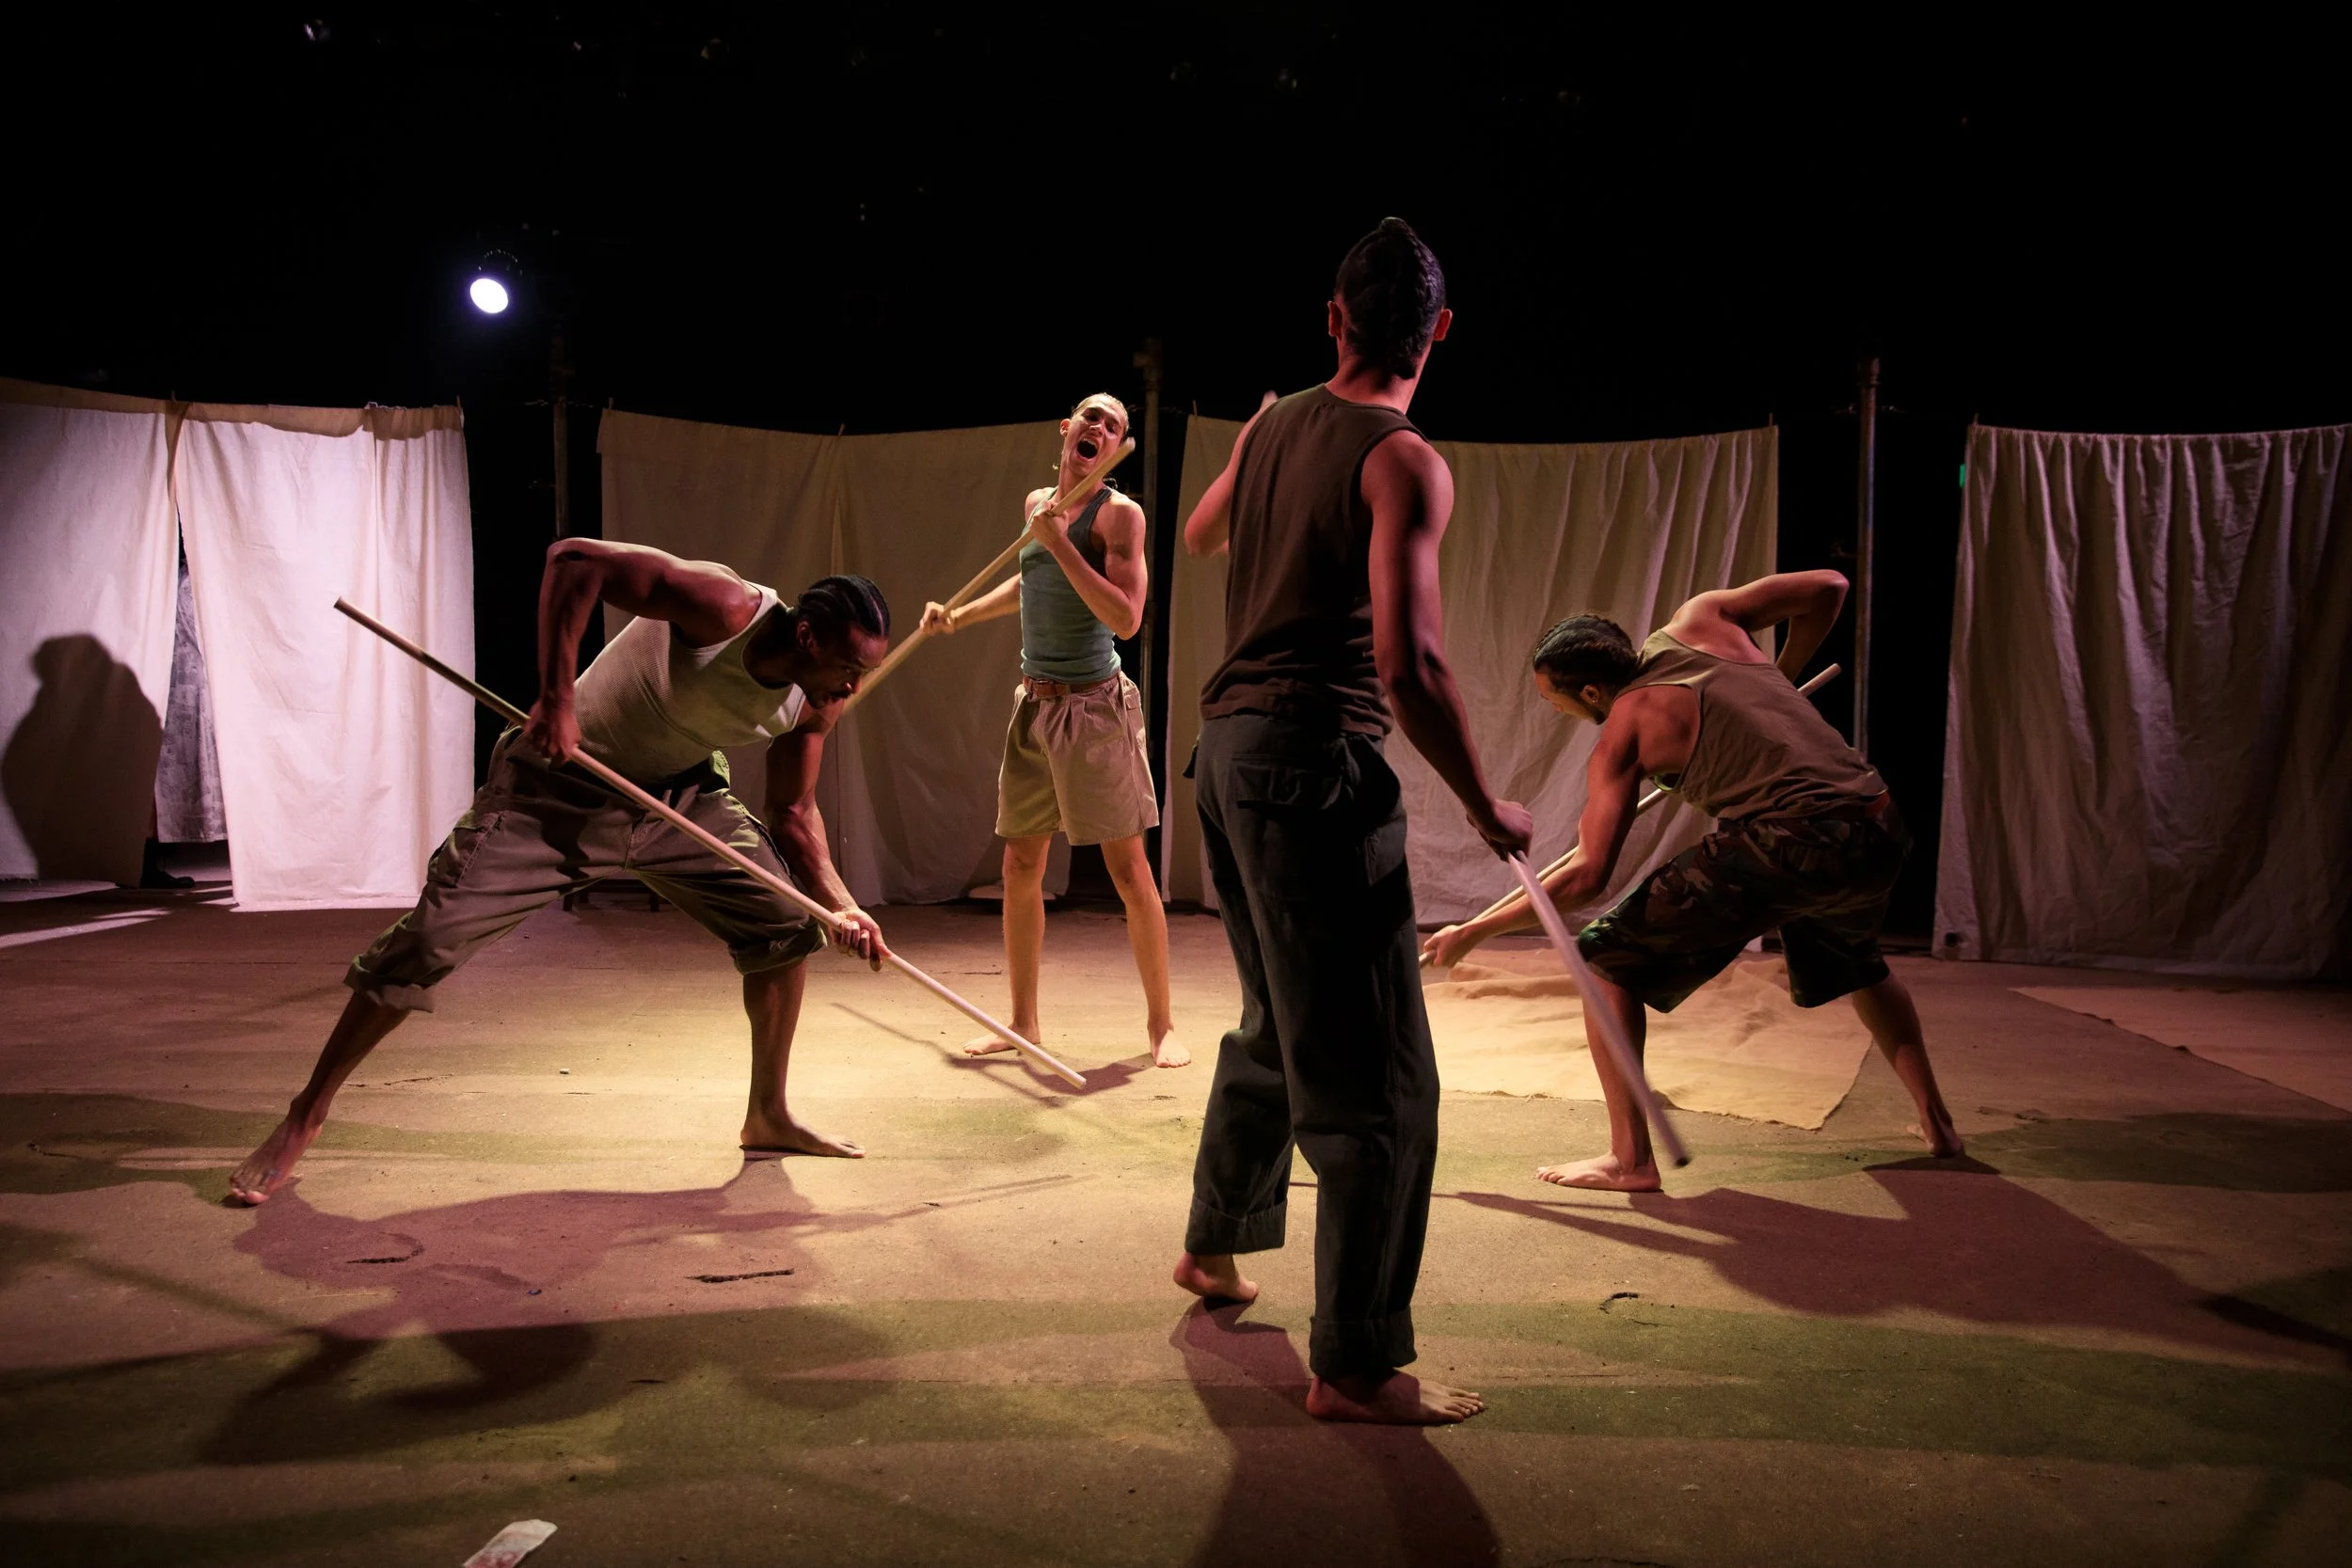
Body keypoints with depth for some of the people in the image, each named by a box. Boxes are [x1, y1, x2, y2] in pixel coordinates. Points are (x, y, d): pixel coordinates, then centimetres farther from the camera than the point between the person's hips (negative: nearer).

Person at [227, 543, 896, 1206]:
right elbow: (572, 558, -32)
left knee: (786, 923, -1)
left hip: (680, 796, 6)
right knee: (430, 937, -12)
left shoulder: (813, 705, -10)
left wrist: (841, 905, -11)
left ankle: (768, 1117, 16)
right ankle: (305, 1116, 7)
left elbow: (794, 813, 2)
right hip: (559, 788, -6)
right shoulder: (724, 608, -31)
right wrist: (555, 695, -36)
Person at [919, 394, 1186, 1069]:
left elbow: (1126, 619, -20)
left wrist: (1061, 546, -21)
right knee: (1020, 869, 8)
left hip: (1095, 708, -7)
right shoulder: (1037, 502, 13)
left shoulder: (1119, 513, -8)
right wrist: (959, 616, 28)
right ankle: (1022, 1022, 19)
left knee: (1129, 871, -4)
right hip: (1034, 706, 7)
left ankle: (1161, 1024, 7)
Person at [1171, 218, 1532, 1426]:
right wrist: (1484, 806, -11)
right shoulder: (1403, 462, -12)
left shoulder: (1269, 428, 11)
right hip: (1315, 761, -9)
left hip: (1228, 745, 9)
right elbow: (1408, 663, -23)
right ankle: (1354, 1367, 2)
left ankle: (1214, 1243, 42)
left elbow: (1198, 534, 33)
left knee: (1278, 1026, 26)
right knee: (1377, 1083, -3)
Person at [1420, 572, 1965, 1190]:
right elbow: (1828, 587, 21)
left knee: (1606, 958, 4)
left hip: (1787, 846, -8)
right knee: (1856, 966, 40)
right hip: (1881, 833, 8)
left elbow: (1586, 876, -4)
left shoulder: (1624, 728, 0)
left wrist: (1473, 932, 4)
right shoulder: (1699, 619, 14)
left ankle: (1630, 1158, 1)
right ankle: (1936, 1120, 43)